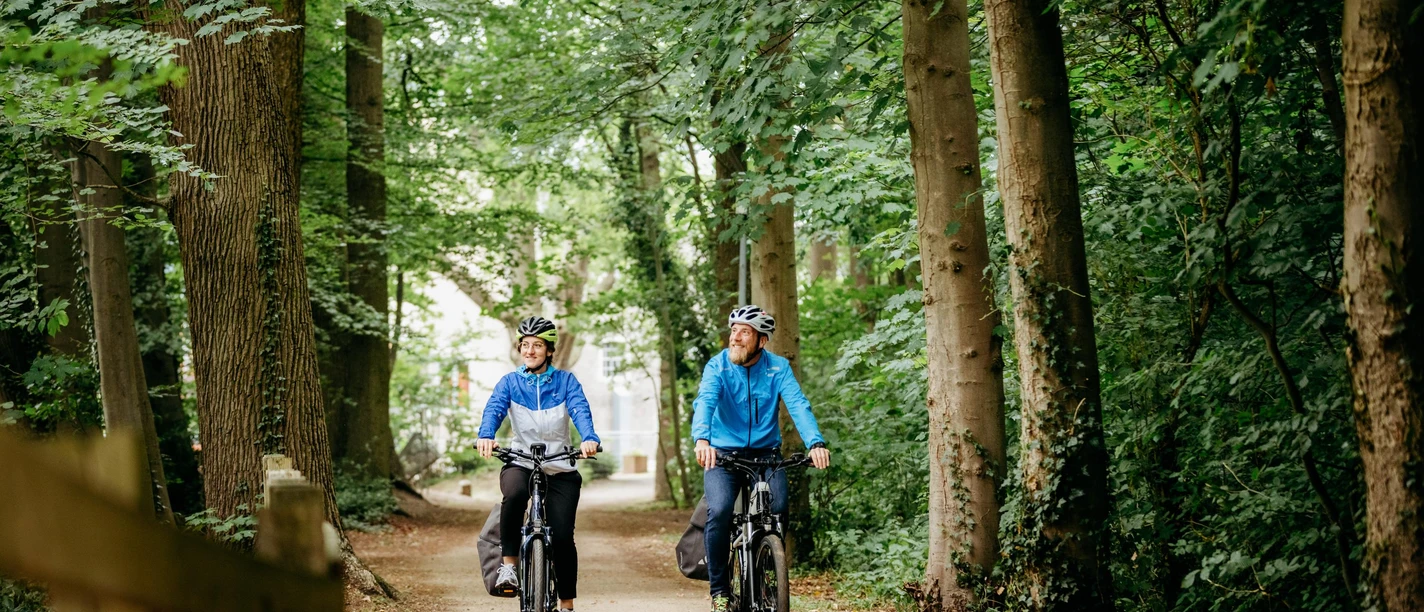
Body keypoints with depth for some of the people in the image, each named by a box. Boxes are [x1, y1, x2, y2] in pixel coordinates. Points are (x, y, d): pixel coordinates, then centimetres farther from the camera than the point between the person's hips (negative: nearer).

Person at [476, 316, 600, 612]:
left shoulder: (565, 381, 0)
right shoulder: (510, 382, 3)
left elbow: (580, 410, -16)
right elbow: (494, 409, -13)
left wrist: (589, 439, -38)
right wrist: (486, 436, -36)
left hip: (560, 469, 0)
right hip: (520, 463, 0)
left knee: (562, 536, -9)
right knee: (515, 493, -36)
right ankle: (509, 565, -21)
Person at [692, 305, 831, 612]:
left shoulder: (778, 367, -4)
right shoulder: (717, 366, -7)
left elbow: (798, 404, -17)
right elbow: (704, 402, -23)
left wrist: (816, 443, -35)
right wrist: (702, 439, -44)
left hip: (766, 452, 1)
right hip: (723, 453, -1)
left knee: (778, 510, -21)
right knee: (719, 511, -24)